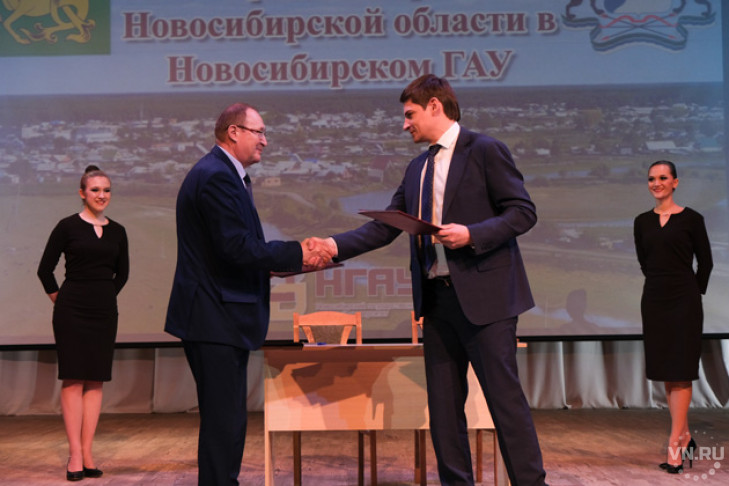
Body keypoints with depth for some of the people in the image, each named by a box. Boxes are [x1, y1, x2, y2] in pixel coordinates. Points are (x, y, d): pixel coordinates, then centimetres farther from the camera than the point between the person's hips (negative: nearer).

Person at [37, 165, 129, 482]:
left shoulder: (117, 231, 9)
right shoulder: (68, 226, -3)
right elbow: (45, 269, 0)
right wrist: (60, 299, 5)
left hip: (104, 312, 4)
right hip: (72, 311, -4)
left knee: (96, 380, 4)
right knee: (73, 379, -4)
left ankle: (87, 453, 8)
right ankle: (75, 455, -1)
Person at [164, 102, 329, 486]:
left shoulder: (221, 174, 18)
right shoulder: (217, 177, -16)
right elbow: (238, 247, -23)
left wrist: (270, 263, 8)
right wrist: (297, 254, -16)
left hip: (220, 316, 11)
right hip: (215, 320, -11)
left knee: (225, 421, 17)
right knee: (225, 422, -6)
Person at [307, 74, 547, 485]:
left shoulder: (484, 150, -4)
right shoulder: (418, 169, 17)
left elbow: (523, 212, -8)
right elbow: (385, 227, 14)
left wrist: (472, 234, -20)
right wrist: (335, 245, 2)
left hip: (483, 295, -7)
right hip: (437, 297, 7)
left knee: (504, 394, -4)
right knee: (444, 402, 10)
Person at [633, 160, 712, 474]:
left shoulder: (691, 219, -3)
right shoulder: (642, 222, 8)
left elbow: (705, 262, 4)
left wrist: (693, 294, 7)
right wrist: (662, 284, 13)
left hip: (684, 301, -4)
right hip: (654, 301, 4)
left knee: (680, 373, -4)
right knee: (666, 373, 8)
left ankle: (674, 446, -2)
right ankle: (685, 437, 21)